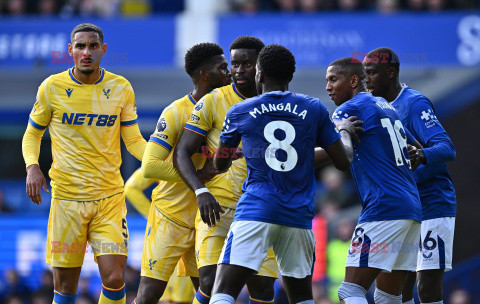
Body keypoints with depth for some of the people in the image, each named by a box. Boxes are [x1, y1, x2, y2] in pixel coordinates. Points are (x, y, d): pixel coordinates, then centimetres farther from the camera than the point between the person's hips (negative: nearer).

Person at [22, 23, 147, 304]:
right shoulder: (52, 88, -1)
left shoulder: (120, 88, 2)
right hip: (67, 197, -1)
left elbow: (133, 141, 8)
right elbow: (32, 134, 11)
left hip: (110, 198, 1)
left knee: (115, 279, -11)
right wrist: (32, 166, -9)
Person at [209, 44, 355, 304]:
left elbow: (220, 164, 19)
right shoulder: (314, 109, 6)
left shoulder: (239, 113, 5)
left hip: (254, 212, -3)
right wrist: (345, 133, 33)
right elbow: (344, 161, 11)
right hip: (298, 216, 3)